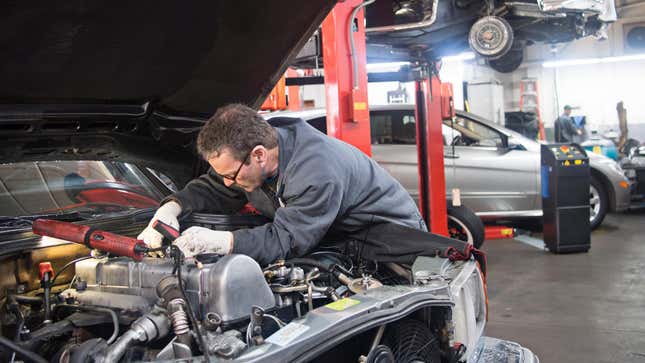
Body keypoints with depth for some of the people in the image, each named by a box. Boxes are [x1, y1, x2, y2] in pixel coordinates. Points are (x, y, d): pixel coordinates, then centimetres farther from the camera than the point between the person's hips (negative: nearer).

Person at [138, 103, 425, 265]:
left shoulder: (319, 172, -38)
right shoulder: (244, 154, -9)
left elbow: (287, 240, -36)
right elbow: (212, 190, 5)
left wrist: (219, 242, -45)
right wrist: (171, 208, -15)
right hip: (338, 237, 7)